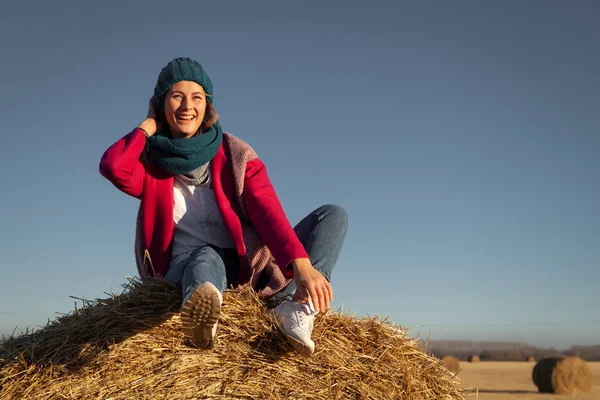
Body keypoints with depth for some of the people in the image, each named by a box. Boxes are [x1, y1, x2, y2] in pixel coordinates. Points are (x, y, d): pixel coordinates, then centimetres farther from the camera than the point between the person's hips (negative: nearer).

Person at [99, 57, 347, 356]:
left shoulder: (236, 155, 5)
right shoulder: (152, 163, 6)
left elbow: (269, 213, -10)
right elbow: (112, 166, -18)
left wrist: (301, 266, -27)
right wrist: (149, 126, 0)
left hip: (247, 270, 2)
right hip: (189, 266, -2)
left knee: (333, 214, -12)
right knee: (206, 258, -38)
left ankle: (297, 306, -39)